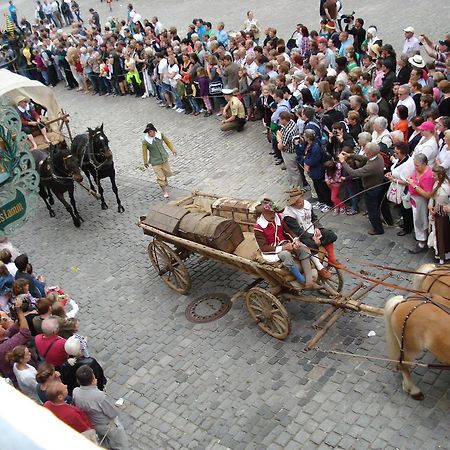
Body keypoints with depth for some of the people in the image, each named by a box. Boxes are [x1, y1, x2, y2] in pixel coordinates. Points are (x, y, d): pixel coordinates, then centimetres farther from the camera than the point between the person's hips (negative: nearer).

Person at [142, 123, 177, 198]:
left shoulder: (160, 135, -13)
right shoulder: (145, 141, -21)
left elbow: (167, 141, 6)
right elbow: (144, 152, -8)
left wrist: (173, 149, 9)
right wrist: (145, 162, 2)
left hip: (164, 159, 4)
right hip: (155, 162, -4)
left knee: (168, 172, 22)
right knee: (160, 178, -1)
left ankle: (165, 179, 58)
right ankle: (165, 191, 21)